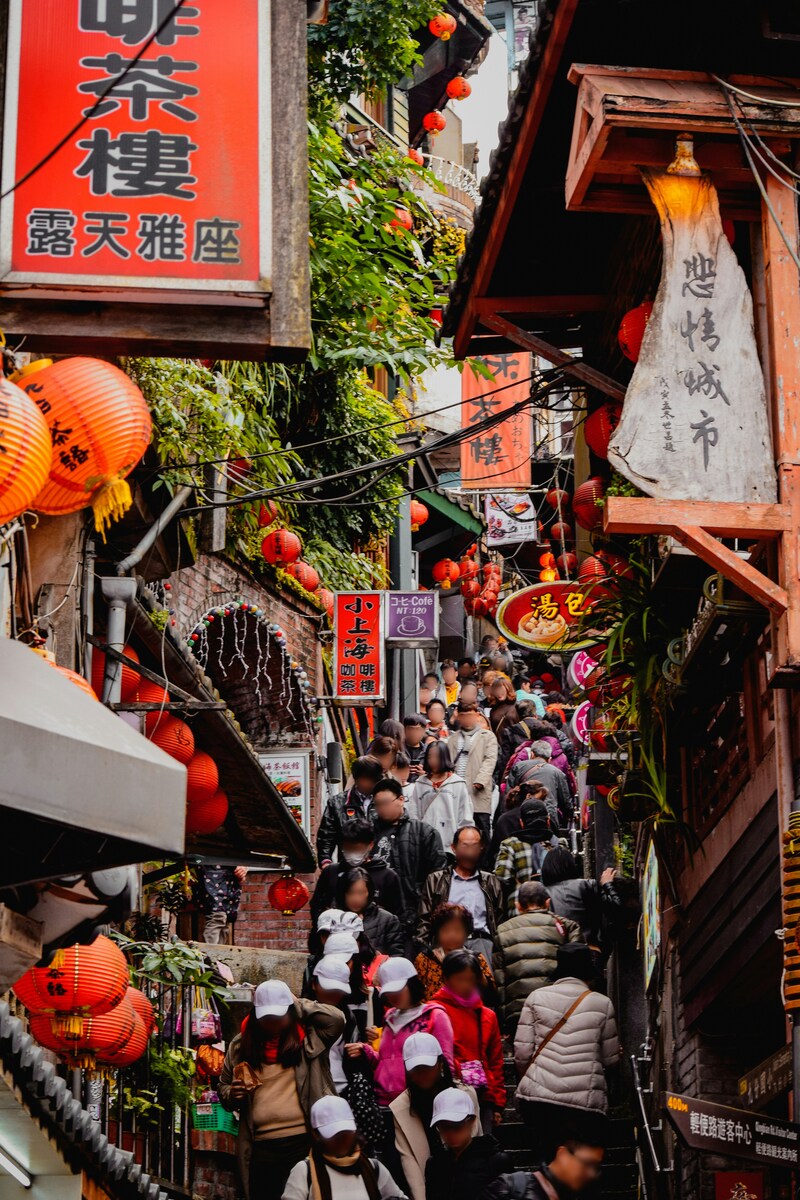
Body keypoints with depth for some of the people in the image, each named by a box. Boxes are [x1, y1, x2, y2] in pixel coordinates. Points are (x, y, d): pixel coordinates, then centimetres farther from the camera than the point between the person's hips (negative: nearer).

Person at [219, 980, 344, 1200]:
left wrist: (299, 1004, -2)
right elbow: (223, 1086, 20)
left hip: (306, 1140, -2)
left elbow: (336, 1019, -12)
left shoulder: (309, 1038, 4)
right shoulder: (241, 1044, 12)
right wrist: (231, 1094, -4)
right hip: (262, 1147, 3)